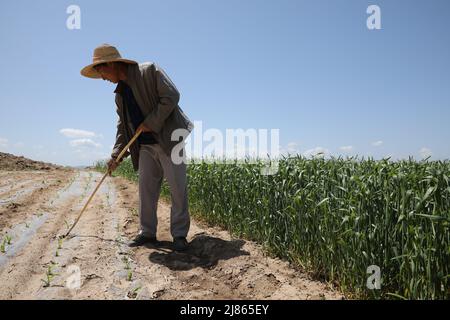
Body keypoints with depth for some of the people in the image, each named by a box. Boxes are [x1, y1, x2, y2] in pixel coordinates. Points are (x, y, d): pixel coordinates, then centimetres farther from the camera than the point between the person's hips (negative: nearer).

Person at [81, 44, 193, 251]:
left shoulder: (149, 70, -7)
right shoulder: (120, 94, 14)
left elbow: (171, 96, -16)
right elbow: (123, 126, 16)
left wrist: (151, 123, -16)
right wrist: (116, 154, 8)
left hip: (168, 139, -7)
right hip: (145, 146, 7)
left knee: (177, 187, -5)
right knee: (146, 188, 4)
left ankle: (179, 235, 3)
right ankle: (147, 233, 14)